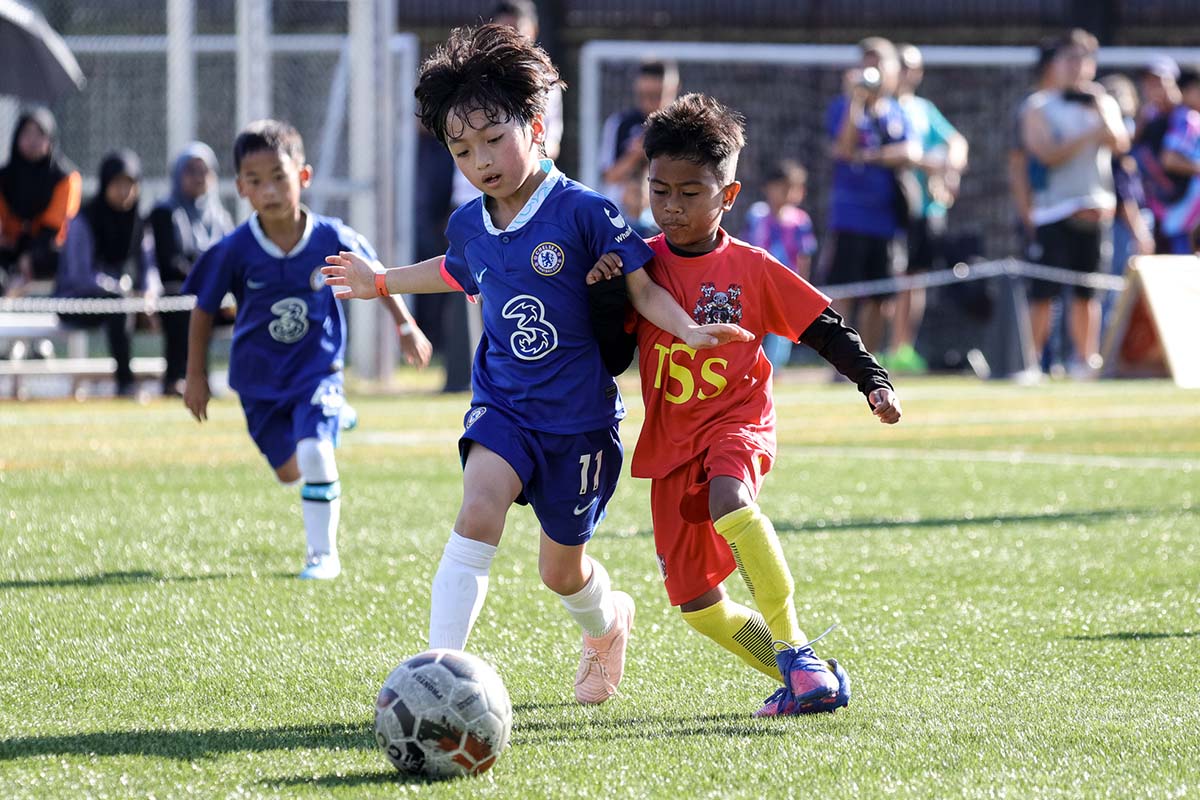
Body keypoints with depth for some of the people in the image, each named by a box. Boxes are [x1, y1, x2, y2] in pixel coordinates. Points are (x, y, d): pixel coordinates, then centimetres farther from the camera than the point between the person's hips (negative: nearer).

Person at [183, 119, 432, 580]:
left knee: (315, 455, -21)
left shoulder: (332, 240, -17)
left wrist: (406, 326, 10)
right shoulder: (235, 251, -18)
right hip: (259, 379, 2)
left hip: (317, 369, -2)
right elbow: (204, 309, -3)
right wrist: (196, 376, 1)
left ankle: (323, 553, -4)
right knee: (289, 470, 14)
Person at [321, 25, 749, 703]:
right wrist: (381, 283, 37)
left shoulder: (583, 212, -16)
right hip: (504, 404, 3)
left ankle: (608, 623, 47)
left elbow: (641, 287, -14)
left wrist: (689, 330, -32)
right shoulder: (470, 226, 1)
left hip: (578, 416, -3)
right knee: (478, 514, -24)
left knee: (562, 570, 11)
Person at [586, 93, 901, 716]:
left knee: (728, 499, -38)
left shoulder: (752, 269, -4)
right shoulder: (644, 263, 0)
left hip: (736, 419, -4)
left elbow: (823, 327, 3)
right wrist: (601, 289, -14)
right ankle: (798, 677, 18)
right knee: (695, 603, 3)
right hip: (671, 442, 4)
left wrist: (874, 382, -7)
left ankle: (793, 646, -30)